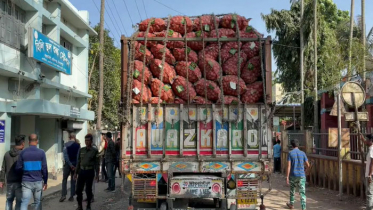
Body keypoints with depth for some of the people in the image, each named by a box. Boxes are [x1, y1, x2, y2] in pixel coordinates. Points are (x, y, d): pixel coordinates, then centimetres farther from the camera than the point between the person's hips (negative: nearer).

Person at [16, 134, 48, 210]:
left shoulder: (23, 152, -2)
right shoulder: (41, 152, -5)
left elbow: (18, 168, 1)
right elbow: (44, 168, -5)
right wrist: (45, 181, 6)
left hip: (26, 182, 0)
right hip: (38, 182, 0)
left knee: (24, 203, 0)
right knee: (38, 203, 12)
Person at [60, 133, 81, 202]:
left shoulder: (66, 144, -5)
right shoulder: (78, 145, -3)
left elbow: (65, 156, -12)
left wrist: (70, 164, -10)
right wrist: (77, 165, 3)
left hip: (67, 164, -1)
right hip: (75, 164, 1)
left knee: (64, 179, 8)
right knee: (73, 180, 9)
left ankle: (63, 195, -3)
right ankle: (72, 196, 10)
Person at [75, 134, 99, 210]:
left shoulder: (94, 151, -2)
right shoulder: (81, 150, 8)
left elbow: (97, 163, -2)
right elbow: (78, 162, 12)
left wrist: (97, 174, -6)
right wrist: (76, 173, 10)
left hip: (90, 172, -3)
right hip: (82, 171, 3)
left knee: (88, 189, 3)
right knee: (78, 189, 2)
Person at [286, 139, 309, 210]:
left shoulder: (290, 153, -6)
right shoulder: (302, 153, -1)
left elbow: (289, 166, -11)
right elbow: (308, 165, 3)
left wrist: (287, 177, -9)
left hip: (293, 176, 0)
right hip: (301, 176, 0)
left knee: (292, 190, 21)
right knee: (302, 193, -1)